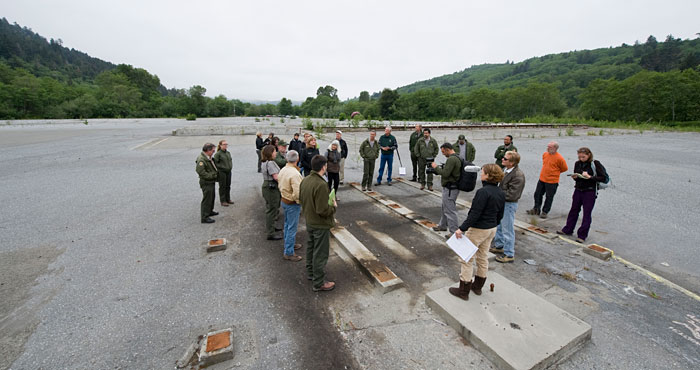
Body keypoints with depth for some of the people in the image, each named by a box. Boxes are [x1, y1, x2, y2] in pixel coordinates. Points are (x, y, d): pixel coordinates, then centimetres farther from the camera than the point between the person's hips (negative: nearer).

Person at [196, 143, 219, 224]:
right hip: (206, 183, -11)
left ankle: (210, 211, 42)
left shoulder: (208, 157, 12)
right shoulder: (201, 159, -21)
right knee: (207, 199, -5)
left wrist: (216, 173, 10)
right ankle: (204, 217, 2)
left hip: (211, 182, 11)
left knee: (212, 197, 24)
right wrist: (213, 176, -23)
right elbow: (200, 171, -26)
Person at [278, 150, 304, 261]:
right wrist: (300, 201, -12)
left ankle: (289, 244, 40)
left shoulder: (282, 170, 2)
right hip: (292, 204, -9)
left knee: (287, 225, 23)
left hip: (284, 201, 9)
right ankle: (288, 253, 11)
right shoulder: (294, 173, -27)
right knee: (292, 228, 1)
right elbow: (297, 193, -29)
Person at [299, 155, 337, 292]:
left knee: (311, 247, 25)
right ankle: (319, 283, 21)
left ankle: (310, 273, 44)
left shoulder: (304, 180, -2)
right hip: (321, 225, -9)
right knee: (320, 253, 6)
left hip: (309, 222, 9)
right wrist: (333, 206, -10)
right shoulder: (321, 185, -30)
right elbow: (323, 210, -28)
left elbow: (301, 198, 11)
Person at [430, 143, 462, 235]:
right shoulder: (456, 157, 13)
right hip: (451, 187, 11)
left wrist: (436, 167, -11)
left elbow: (445, 174, -24)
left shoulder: (451, 159, -21)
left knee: (450, 210, -2)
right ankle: (442, 225, 39)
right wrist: (437, 169, 7)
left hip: (450, 189, -11)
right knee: (445, 207, 23)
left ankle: (454, 232, 6)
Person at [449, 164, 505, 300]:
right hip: (492, 229, 9)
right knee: (483, 257, 20)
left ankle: (463, 291, 12)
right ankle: (478, 286, 35)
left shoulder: (483, 192, -23)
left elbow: (475, 214, -27)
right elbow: (500, 215, 11)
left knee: (467, 259, 3)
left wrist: (462, 228, -25)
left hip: (478, 230, -9)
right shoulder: (501, 193, 3)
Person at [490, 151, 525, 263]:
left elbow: (511, 195, -26)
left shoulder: (518, 175, -23)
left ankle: (509, 254, 17)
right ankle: (499, 246, 41)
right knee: (498, 226, 22)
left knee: (507, 230, 2)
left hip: (509, 205, -9)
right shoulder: (506, 170, 4)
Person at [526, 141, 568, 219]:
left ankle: (545, 212, 20)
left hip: (552, 181, -6)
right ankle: (536, 209, 27)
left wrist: (554, 172, 6)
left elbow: (565, 168, -4)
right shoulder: (545, 154, 1)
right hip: (542, 179, 6)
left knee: (549, 197, 7)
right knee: (537, 194, 13)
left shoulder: (559, 158, -16)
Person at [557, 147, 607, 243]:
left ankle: (582, 235, 9)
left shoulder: (595, 164, -9)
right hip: (578, 190, 5)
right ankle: (568, 230, 26)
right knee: (574, 210, 14)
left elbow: (603, 178, -12)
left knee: (587, 213, 1)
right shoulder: (577, 163, 4)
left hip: (590, 192, -5)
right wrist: (575, 177, -7)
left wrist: (589, 177, -22)